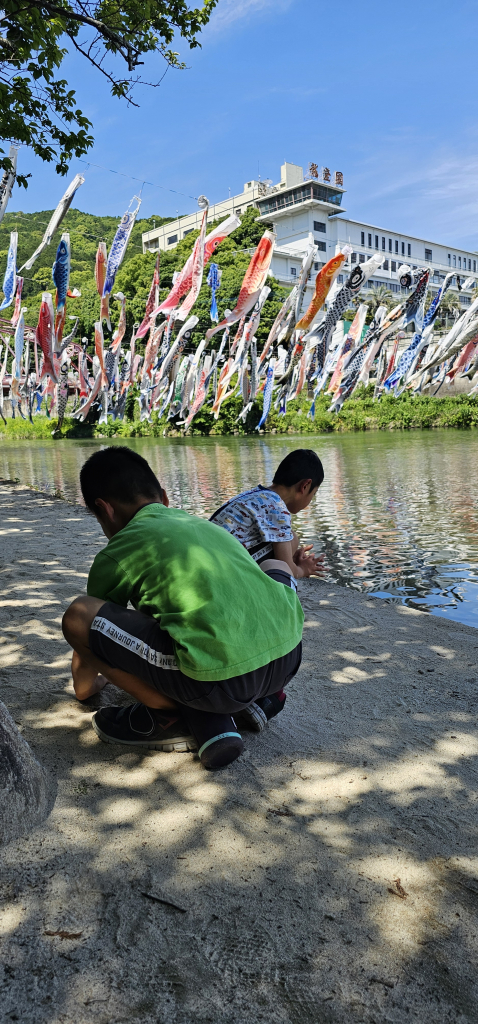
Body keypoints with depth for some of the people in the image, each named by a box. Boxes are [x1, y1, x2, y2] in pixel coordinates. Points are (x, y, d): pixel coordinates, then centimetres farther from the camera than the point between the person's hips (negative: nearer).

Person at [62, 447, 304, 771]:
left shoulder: (119, 551, 11)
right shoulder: (207, 524, 29)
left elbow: (87, 638, 25)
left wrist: (86, 688, 47)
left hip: (225, 678, -6)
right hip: (289, 657, 7)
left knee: (77, 616, 3)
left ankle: (169, 718, 13)